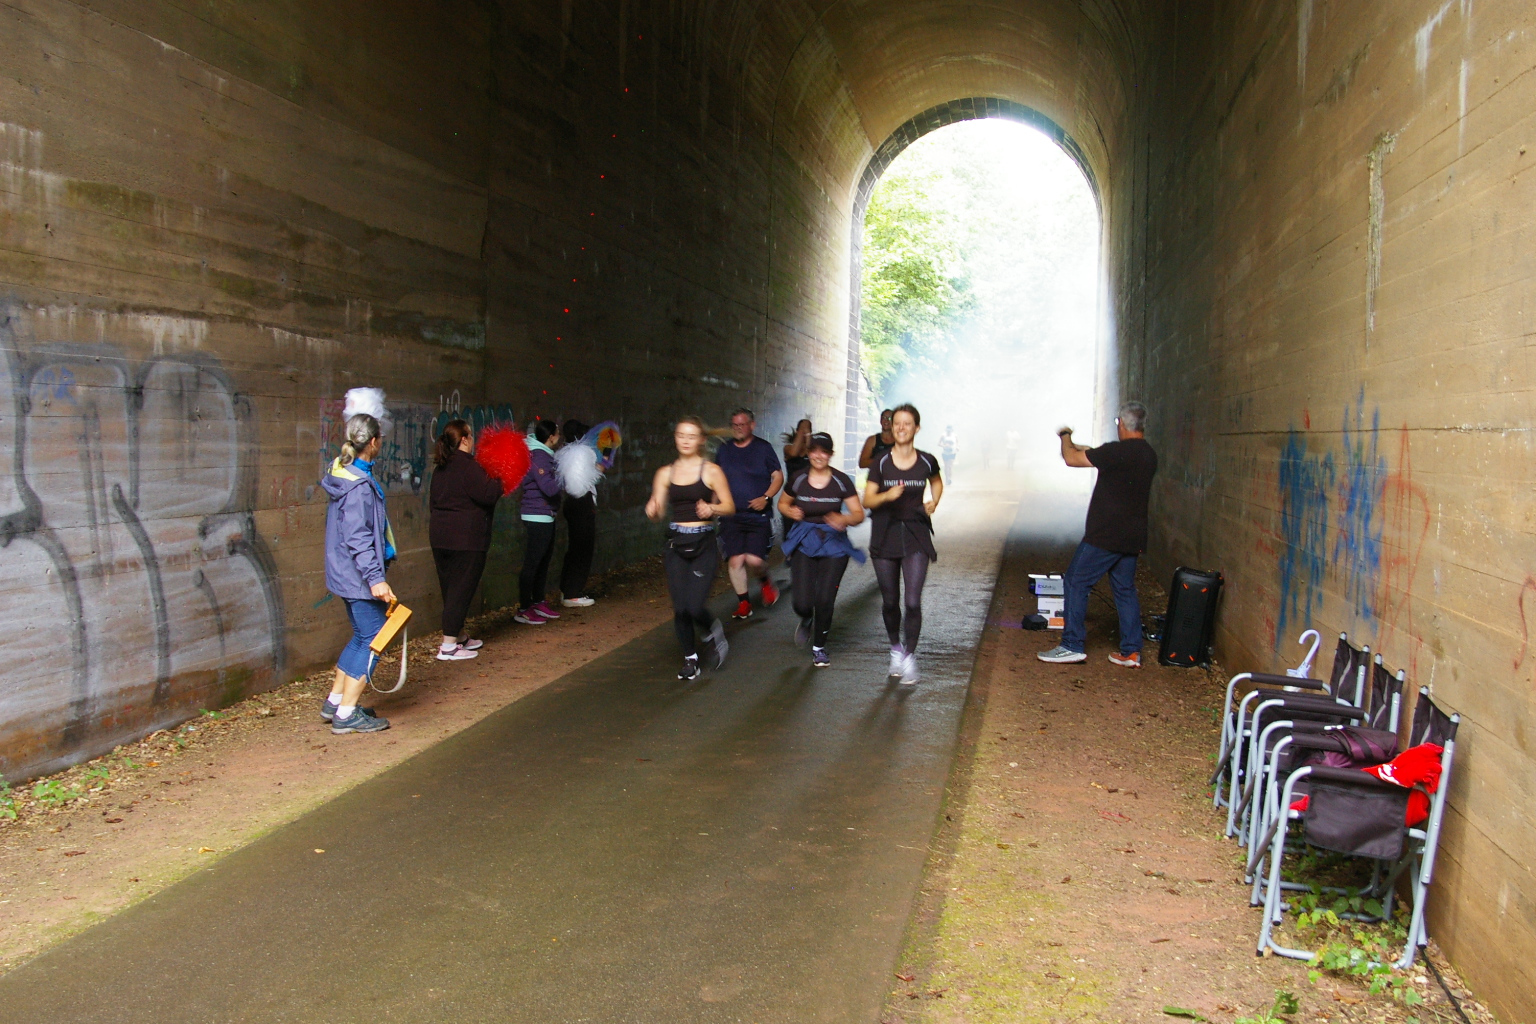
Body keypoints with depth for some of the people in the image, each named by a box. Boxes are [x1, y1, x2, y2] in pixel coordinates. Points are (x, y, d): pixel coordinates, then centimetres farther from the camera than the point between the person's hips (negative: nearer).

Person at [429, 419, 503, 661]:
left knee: (451, 589, 16)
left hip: (440, 536, 9)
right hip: (466, 539, -9)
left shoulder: (441, 467, 12)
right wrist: (499, 480, -3)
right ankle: (448, 647, -4)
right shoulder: (467, 466, -15)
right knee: (461, 590, -4)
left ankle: (458, 637, 28)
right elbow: (488, 495, -19)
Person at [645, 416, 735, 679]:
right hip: (676, 545, 3)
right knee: (680, 608, 1)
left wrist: (711, 509, -20)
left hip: (703, 544, -3)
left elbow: (729, 506, 0)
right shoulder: (665, 473, 8)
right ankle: (690, 660, 20)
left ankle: (715, 632, 20)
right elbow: (658, 513, 8)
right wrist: (653, 509, -15)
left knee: (695, 606, -14)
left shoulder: (711, 471, -1)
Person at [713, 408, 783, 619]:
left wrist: (766, 497, -11)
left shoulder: (763, 448, 2)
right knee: (735, 559, -5)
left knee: (755, 559, -13)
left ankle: (765, 582, 21)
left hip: (758, 514, -3)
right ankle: (743, 602, 12)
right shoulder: (723, 450, 10)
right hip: (731, 515, 3)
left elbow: (778, 476, 4)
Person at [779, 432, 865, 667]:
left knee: (825, 600, -5)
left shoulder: (841, 481, -6)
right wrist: (790, 512, -7)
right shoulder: (797, 479, -1)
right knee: (802, 601, -8)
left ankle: (819, 647, 21)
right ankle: (806, 620, 32)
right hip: (803, 543, 1)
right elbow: (782, 503, 16)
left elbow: (859, 513, -5)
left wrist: (844, 519, -26)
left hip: (834, 544, -1)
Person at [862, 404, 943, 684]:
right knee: (890, 601, 9)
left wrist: (934, 502, 2)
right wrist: (886, 496, -26)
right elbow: (867, 500, -7)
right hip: (885, 536, 1)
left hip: (916, 537, 0)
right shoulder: (881, 463, -4)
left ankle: (909, 657, 4)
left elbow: (937, 482, 21)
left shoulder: (927, 462, -1)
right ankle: (896, 648, 33)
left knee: (913, 602, -10)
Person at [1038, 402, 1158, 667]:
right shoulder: (1149, 455, 9)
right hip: (1132, 538, 8)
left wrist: (1065, 436, 5)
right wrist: (1081, 447, 33)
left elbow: (1072, 459, -15)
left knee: (1076, 583, 1)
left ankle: (1073, 645, 1)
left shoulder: (1117, 451, -18)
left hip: (1105, 536, -8)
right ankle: (1131, 652, 14)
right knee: (1125, 589, 14)